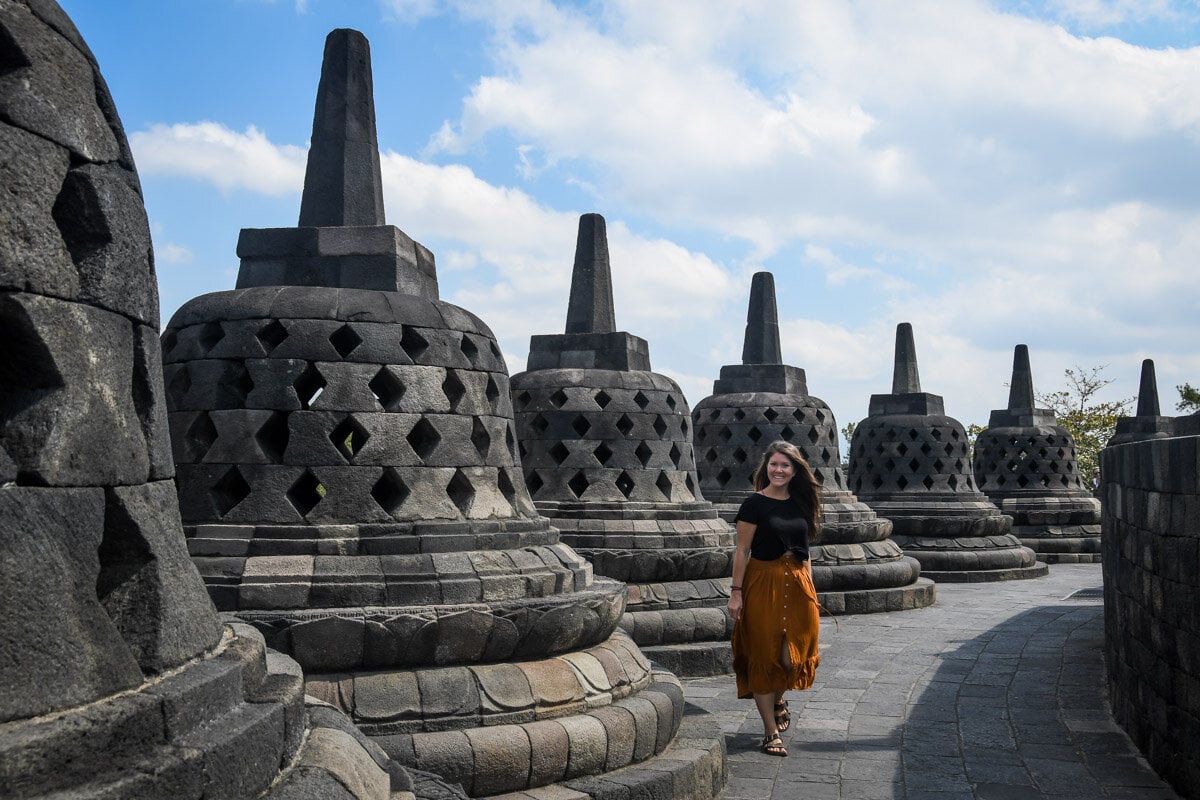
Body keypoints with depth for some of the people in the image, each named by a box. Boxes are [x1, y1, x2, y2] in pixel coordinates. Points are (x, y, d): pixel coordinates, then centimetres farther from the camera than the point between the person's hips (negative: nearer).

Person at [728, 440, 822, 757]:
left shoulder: (801, 503, 10)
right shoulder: (755, 503, -6)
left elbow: (804, 550, 16)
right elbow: (742, 550, -7)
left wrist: (809, 586, 13)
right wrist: (736, 592, -12)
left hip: (797, 585, 5)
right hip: (762, 584, -5)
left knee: (794, 656, 6)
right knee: (764, 657, 1)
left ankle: (778, 699, 38)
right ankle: (771, 733, 9)